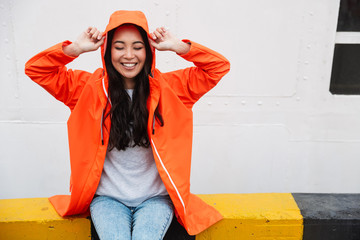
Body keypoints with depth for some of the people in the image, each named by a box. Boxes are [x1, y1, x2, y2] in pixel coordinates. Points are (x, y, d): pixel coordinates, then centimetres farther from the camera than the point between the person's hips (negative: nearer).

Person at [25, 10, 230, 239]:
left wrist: (178, 46, -9)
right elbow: (35, 69, 2)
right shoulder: (91, 87, 2)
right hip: (108, 197, 0)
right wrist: (76, 48, -10)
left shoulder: (167, 87, 1)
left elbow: (220, 66, 0)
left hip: (155, 197, 0)